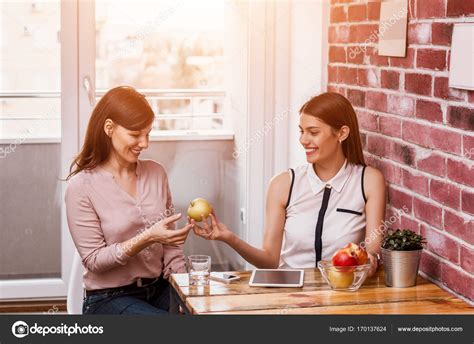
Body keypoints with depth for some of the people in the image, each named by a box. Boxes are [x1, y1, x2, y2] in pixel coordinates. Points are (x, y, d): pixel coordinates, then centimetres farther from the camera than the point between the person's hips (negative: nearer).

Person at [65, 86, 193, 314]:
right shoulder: (81, 186, -8)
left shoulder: (156, 173, 6)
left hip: (159, 289, 5)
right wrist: (147, 238, -22)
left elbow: (170, 243, 11)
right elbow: (94, 260, -9)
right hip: (109, 298, -5)